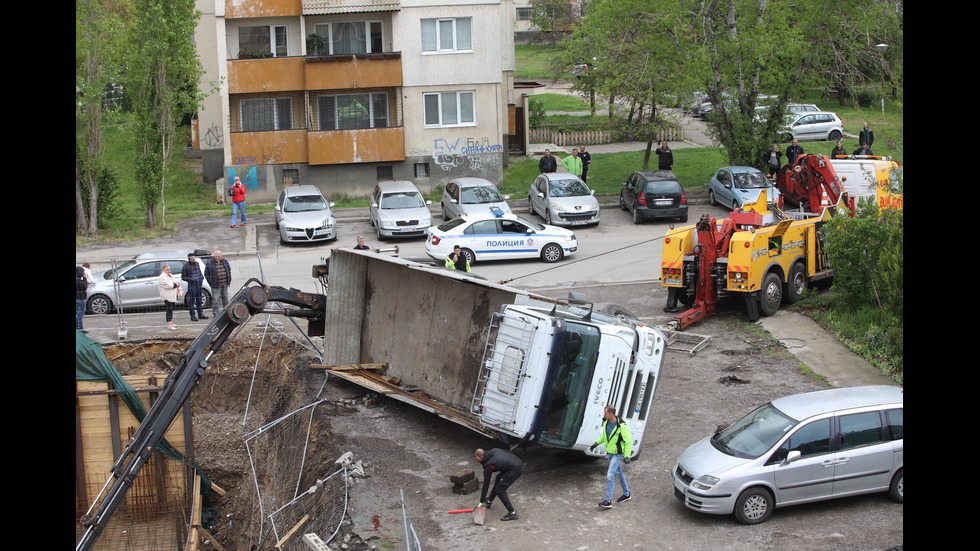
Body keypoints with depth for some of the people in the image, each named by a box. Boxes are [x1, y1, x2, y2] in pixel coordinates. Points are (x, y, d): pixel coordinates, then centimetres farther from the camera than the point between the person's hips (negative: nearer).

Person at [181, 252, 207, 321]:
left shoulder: (197, 264, 9)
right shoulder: (186, 266, -9)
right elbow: (183, 277, -6)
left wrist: (202, 278, 7)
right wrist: (190, 279, -20)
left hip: (199, 285, 6)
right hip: (191, 285, -6)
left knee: (199, 300, 13)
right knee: (192, 301, -2)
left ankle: (200, 314, 22)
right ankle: (193, 316, 3)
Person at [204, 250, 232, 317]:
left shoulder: (225, 261, 6)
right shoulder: (209, 263, -8)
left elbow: (229, 271, 16)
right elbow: (206, 274, -4)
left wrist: (229, 281, 9)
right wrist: (211, 283, -7)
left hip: (225, 284, 5)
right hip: (216, 285, -5)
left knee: (225, 297, 13)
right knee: (216, 299, -5)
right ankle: (215, 313, 1)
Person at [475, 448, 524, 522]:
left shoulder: (488, 466, -10)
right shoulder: (494, 450, 8)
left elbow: (486, 484, -5)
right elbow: (508, 452, 18)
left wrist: (481, 502, 2)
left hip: (516, 470, -10)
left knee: (500, 490, -3)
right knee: (499, 478, 29)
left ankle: (512, 513, -2)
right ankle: (489, 501, 44)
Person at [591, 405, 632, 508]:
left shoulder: (622, 426, -26)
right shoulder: (606, 422, -5)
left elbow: (629, 442, -18)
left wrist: (627, 456, -23)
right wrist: (597, 443, 5)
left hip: (617, 454, -8)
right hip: (609, 452, 8)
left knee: (610, 475, -13)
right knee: (619, 473, 20)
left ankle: (608, 501, -11)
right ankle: (626, 494, 36)